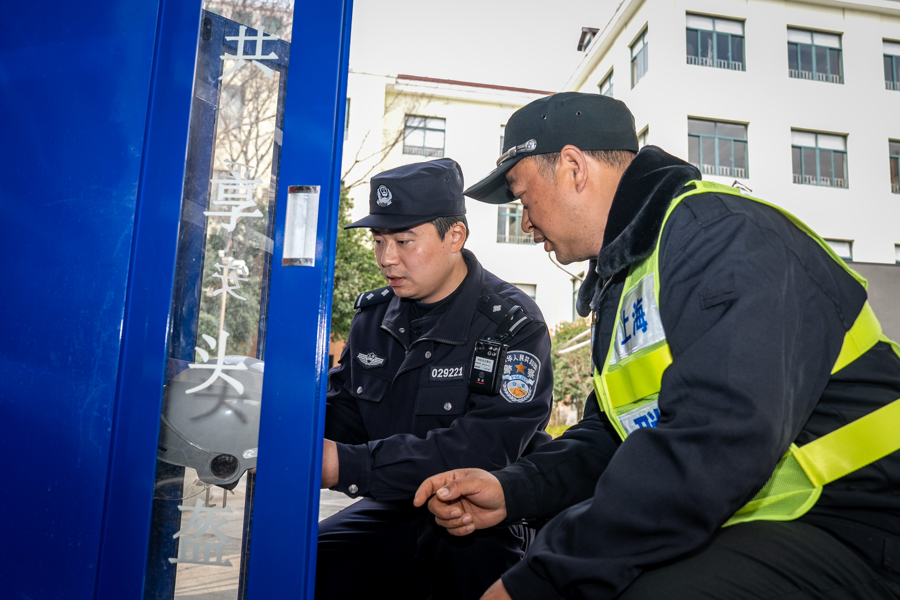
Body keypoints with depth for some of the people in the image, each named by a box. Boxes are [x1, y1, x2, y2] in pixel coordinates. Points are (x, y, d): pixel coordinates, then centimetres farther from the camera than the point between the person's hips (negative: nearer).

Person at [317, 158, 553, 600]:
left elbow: (485, 450, -25)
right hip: (393, 512, 5)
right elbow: (342, 414, 10)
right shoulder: (373, 316, 8)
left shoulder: (512, 323, -14)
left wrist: (348, 466, -30)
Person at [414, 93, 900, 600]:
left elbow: (716, 442, -30)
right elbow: (611, 433, 14)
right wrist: (512, 490, -3)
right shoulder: (625, 278, 15)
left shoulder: (722, 232, -17)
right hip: (713, 530, 9)